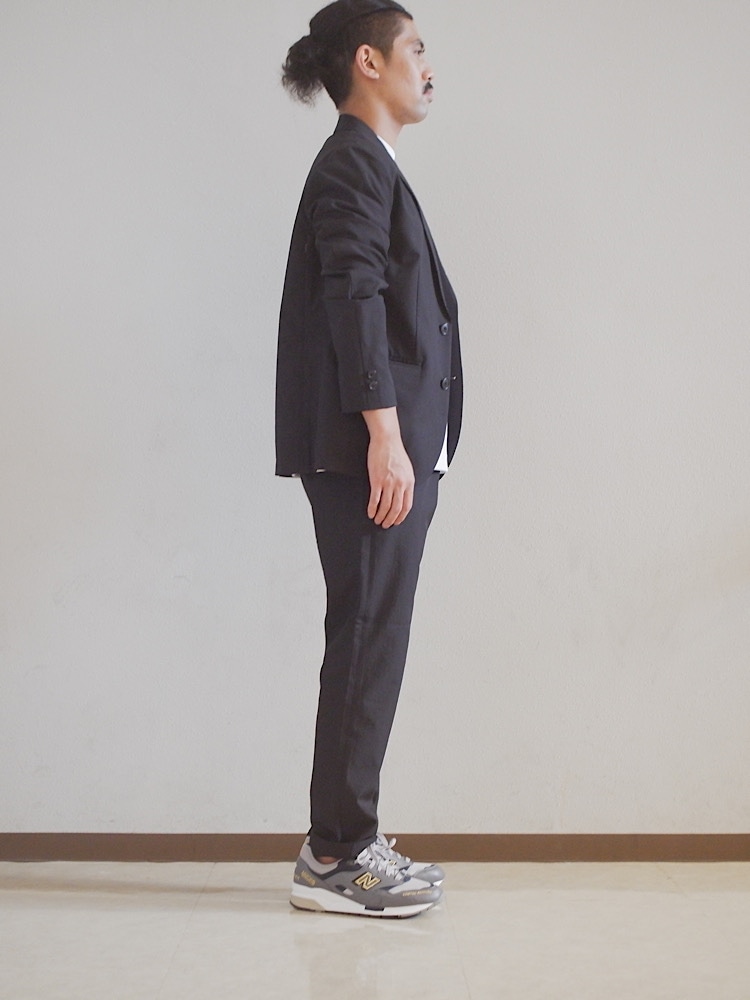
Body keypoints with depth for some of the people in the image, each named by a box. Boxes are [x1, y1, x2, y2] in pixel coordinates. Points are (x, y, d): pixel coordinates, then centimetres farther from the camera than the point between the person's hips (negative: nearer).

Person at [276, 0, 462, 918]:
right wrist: (385, 437, -23)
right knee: (367, 644, -8)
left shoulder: (370, 167, 25)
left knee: (371, 645, 10)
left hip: (393, 448, 10)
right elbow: (354, 301, -17)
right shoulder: (353, 164, -6)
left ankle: (346, 844, 16)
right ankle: (336, 857, -1)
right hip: (370, 450, -10)